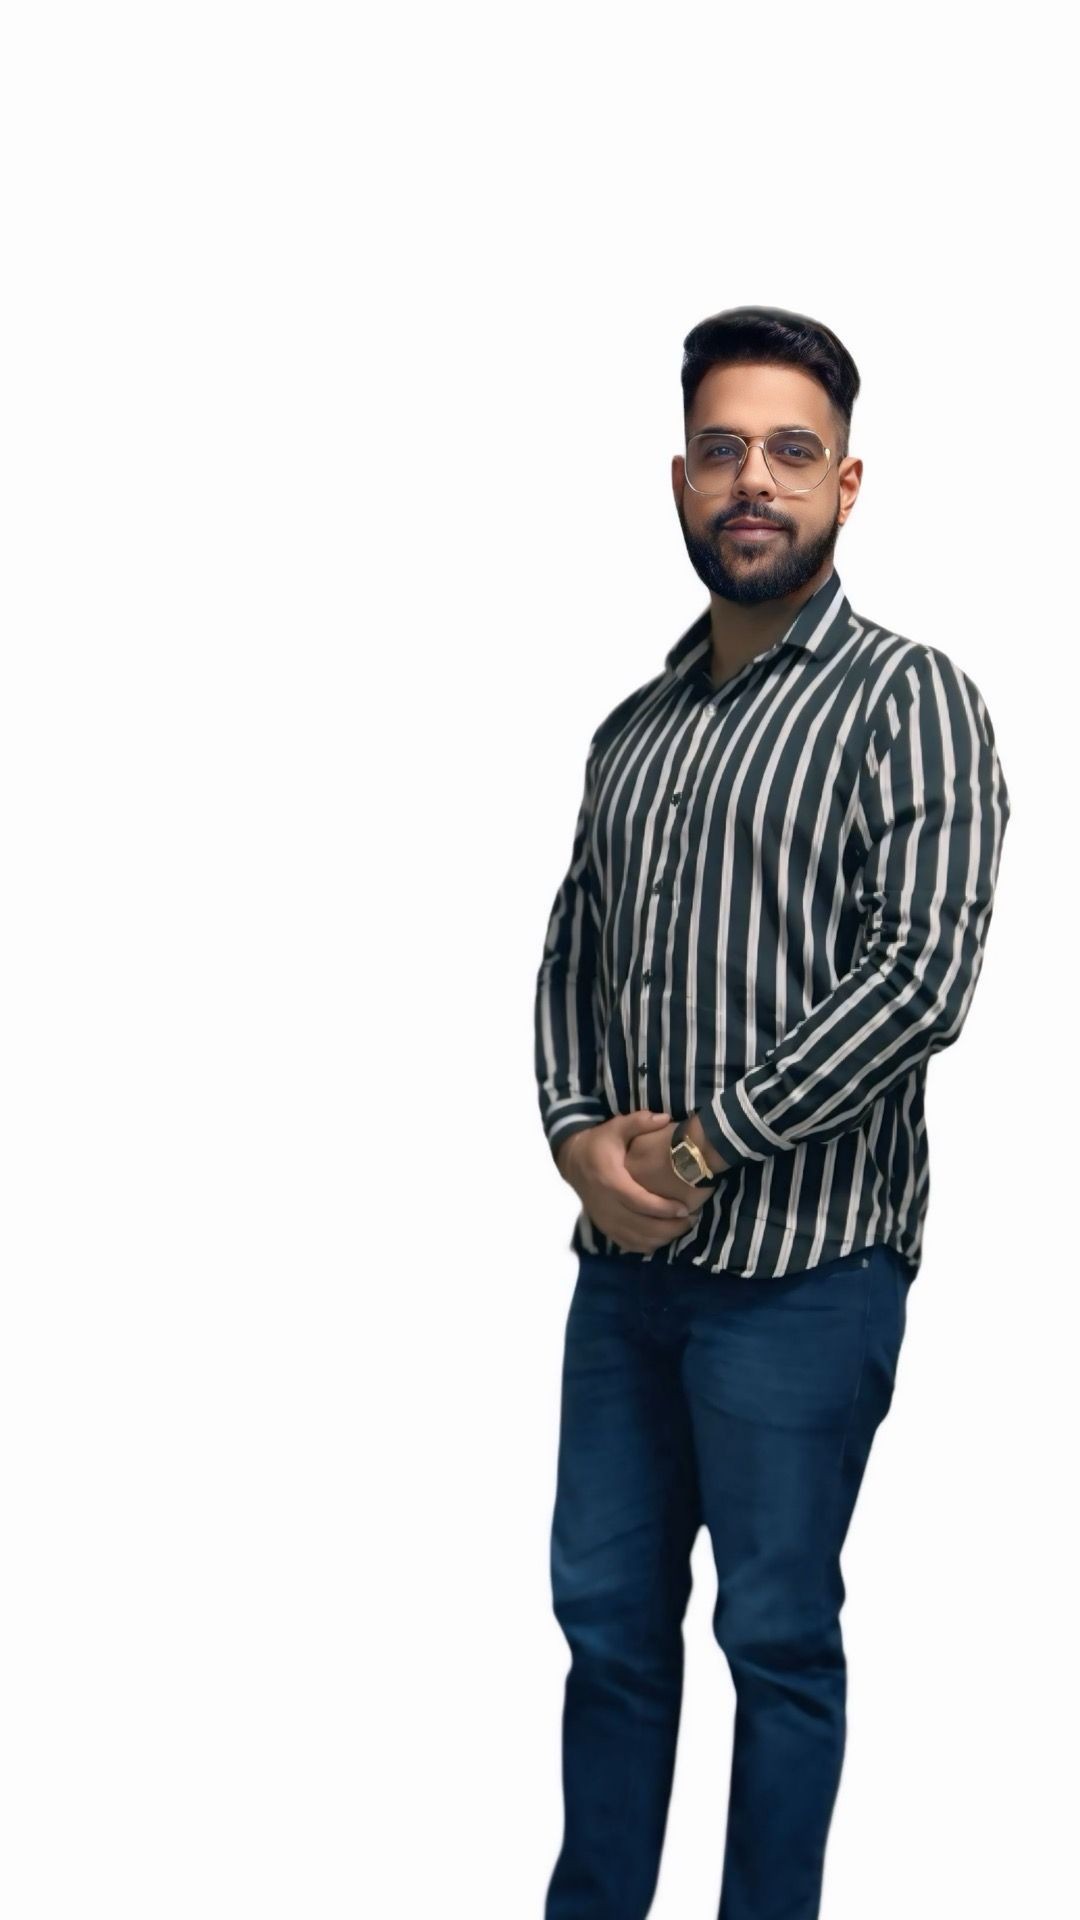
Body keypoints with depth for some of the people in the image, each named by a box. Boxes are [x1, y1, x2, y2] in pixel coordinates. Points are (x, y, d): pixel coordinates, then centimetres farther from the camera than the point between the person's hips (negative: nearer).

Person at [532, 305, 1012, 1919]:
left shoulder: (911, 700, -7)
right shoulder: (634, 728, 13)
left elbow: (922, 976, -18)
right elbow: (572, 952, 14)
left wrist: (701, 1148, -15)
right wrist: (579, 1135, -5)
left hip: (803, 1266, -6)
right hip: (625, 1258, 6)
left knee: (777, 1638, 7)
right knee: (607, 1614, 15)